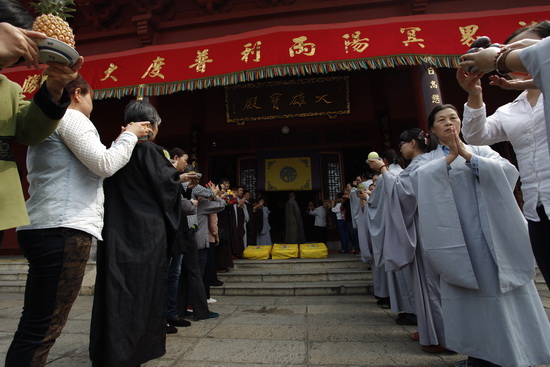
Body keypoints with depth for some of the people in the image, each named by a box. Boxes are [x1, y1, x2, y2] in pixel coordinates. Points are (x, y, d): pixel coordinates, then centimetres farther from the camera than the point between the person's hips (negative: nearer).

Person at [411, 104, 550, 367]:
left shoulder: (482, 151, 12)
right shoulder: (427, 160, 10)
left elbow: (509, 171, -7)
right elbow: (418, 179, -12)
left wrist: (468, 156, -16)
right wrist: (450, 157, -17)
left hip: (492, 232, 0)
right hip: (457, 235, 0)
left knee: (504, 291, 1)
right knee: (470, 295, 5)